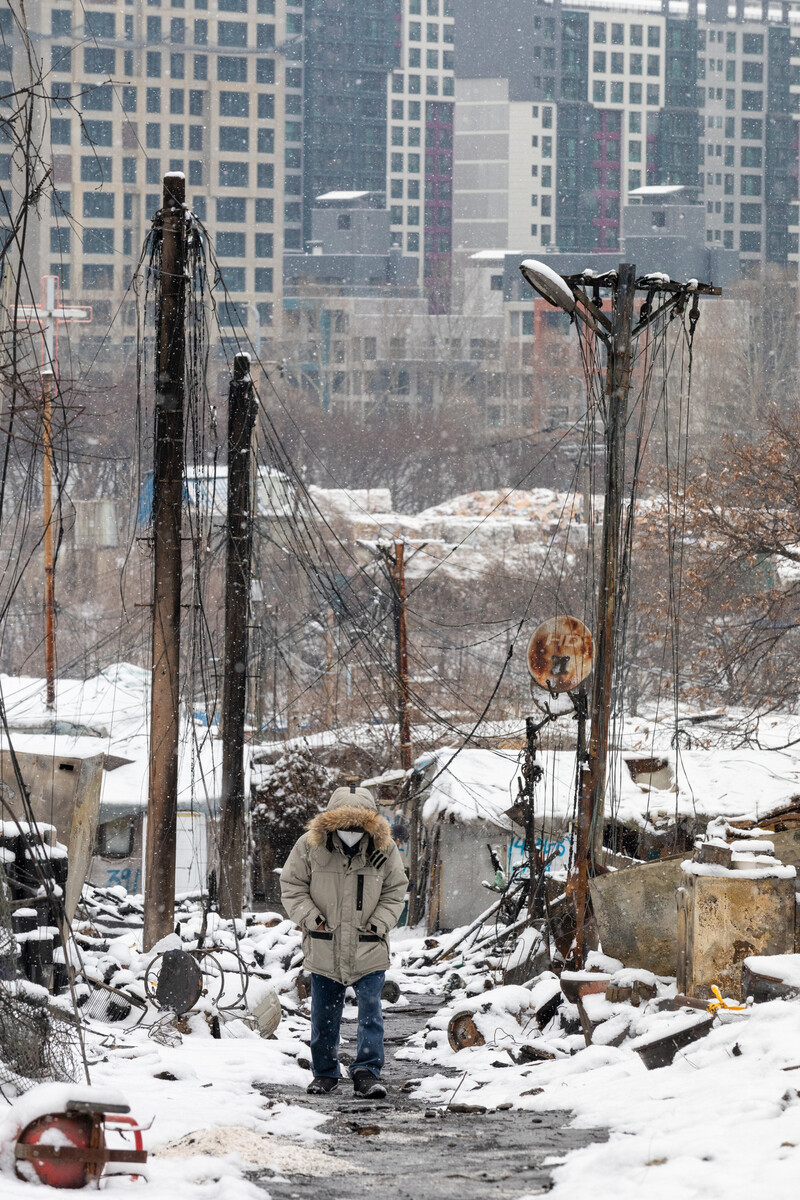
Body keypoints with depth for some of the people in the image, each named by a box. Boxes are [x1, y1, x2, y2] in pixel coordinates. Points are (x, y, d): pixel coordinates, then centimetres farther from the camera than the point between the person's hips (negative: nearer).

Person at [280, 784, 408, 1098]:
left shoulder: (384, 850, -3)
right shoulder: (309, 846, -6)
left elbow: (395, 892, 8)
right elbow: (292, 886, 2)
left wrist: (379, 922, -6)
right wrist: (311, 918, -10)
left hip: (369, 952, 0)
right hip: (324, 951, 0)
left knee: (370, 1010, -9)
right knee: (324, 1016, 9)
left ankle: (367, 1072, -6)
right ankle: (325, 1072, 24)